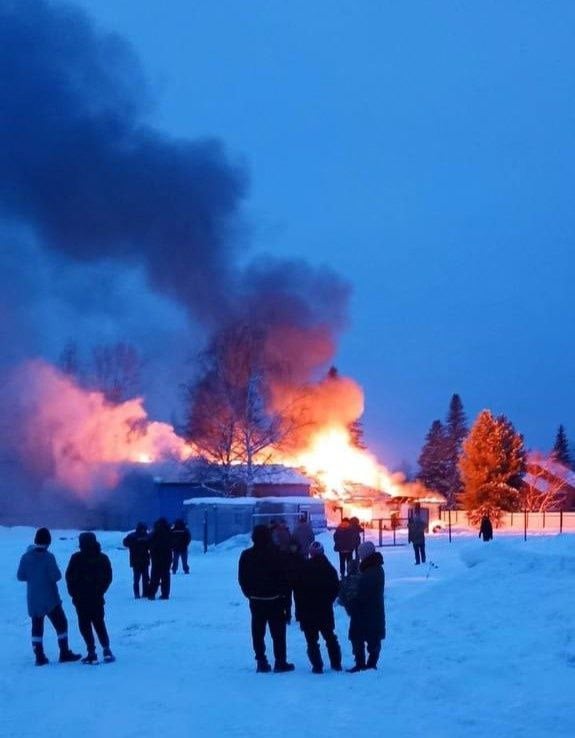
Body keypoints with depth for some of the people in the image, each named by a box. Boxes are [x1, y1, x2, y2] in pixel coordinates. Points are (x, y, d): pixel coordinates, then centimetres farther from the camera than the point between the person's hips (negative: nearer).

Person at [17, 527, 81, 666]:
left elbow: (20, 576, 4)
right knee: (61, 624, 5)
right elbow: (56, 576, -18)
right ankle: (65, 653, 4)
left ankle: (39, 657, 6)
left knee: (37, 627, 10)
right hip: (50, 598, -4)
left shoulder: (26, 557, -2)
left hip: (33, 599, 4)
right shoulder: (48, 557, -15)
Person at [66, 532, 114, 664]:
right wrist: (100, 591, 12)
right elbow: (108, 577, 5)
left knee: (85, 625, 4)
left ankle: (92, 652, -6)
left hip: (81, 598, -3)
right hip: (97, 598, 3)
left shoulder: (76, 558, -6)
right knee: (99, 623, 15)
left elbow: (69, 576, -4)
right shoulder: (103, 558, 4)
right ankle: (106, 650, 5)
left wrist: (73, 593, 6)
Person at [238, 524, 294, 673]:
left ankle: (261, 662, 10)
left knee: (258, 632, 10)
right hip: (274, 599, -3)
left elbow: (242, 578, 3)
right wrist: (283, 592, 0)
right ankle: (280, 662, 5)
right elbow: (283, 576, -11)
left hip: (256, 600, 3)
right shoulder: (275, 553, -13)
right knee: (278, 632, 5)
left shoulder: (246, 555, -2)